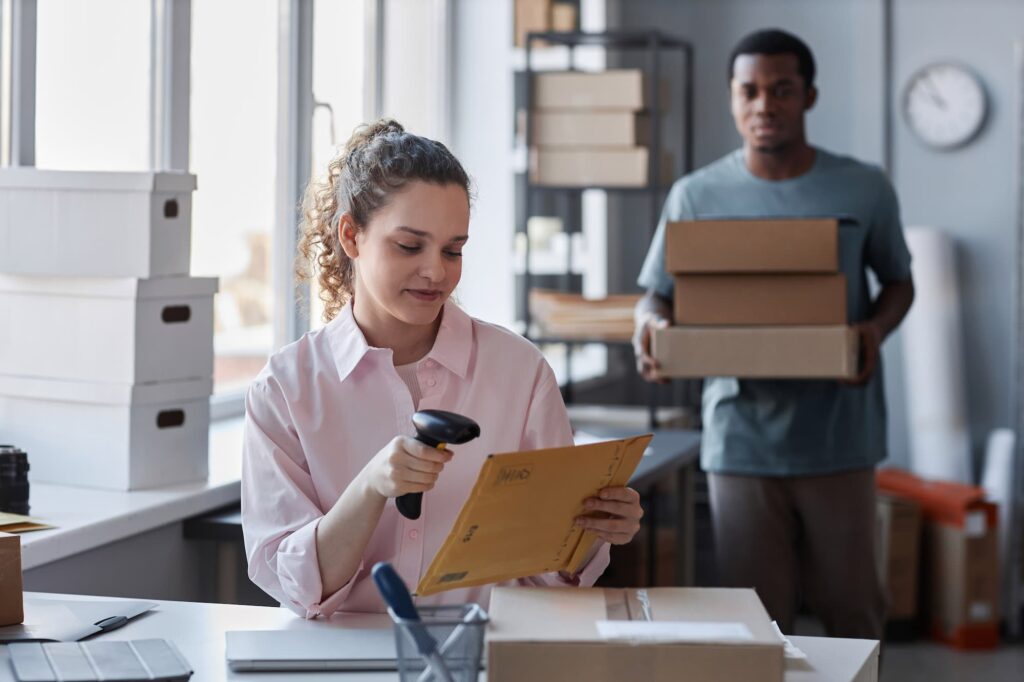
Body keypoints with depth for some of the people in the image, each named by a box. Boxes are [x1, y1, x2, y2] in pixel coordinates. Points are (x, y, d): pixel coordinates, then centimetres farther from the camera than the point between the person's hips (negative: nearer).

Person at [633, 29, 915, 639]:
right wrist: (650, 328, -16)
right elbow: (657, 295, 8)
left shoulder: (864, 190, 2)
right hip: (742, 438, 0)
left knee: (851, 602, 6)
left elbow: (899, 282, 14)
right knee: (756, 611, 3)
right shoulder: (697, 195, 2)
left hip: (838, 436, 0)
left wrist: (876, 328, -9)